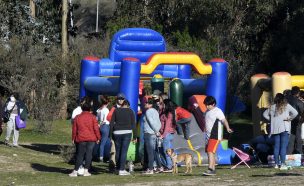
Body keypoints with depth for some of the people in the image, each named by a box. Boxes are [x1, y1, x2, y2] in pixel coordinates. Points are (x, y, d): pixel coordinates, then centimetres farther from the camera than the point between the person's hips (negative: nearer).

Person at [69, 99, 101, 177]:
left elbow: (74, 129, 7)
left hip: (81, 139, 1)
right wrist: (98, 138, 4)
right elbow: (96, 128, -3)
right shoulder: (92, 117, -2)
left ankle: (75, 171, 0)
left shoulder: (77, 117, 4)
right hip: (91, 139, -1)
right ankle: (86, 171, 1)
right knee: (89, 154, 3)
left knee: (80, 155, 4)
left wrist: (73, 138, 15)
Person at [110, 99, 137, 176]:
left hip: (117, 133, 2)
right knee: (124, 151, -4)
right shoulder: (130, 111, 5)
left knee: (118, 151, 11)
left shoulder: (116, 111, 9)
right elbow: (133, 124, 2)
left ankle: (118, 168, 17)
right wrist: (135, 136, 4)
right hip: (127, 132, -2)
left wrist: (110, 134, 7)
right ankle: (122, 170, -7)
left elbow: (111, 123, 5)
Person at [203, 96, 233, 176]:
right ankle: (213, 169, 16)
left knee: (210, 151, -18)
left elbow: (224, 120, -23)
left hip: (215, 136, -9)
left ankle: (210, 169, -22)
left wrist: (227, 128, -39)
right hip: (208, 136, 9)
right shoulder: (207, 111, 14)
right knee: (209, 152, 10)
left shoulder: (217, 111, -10)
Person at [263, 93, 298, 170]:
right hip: (284, 129, -4)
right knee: (283, 146, -5)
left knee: (276, 146, 10)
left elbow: (265, 114, 19)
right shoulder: (286, 106, -3)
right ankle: (282, 164, -12)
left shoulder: (272, 107, 9)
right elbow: (295, 113, -11)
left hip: (275, 129, 4)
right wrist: (289, 118, 2)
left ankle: (277, 164, 11)